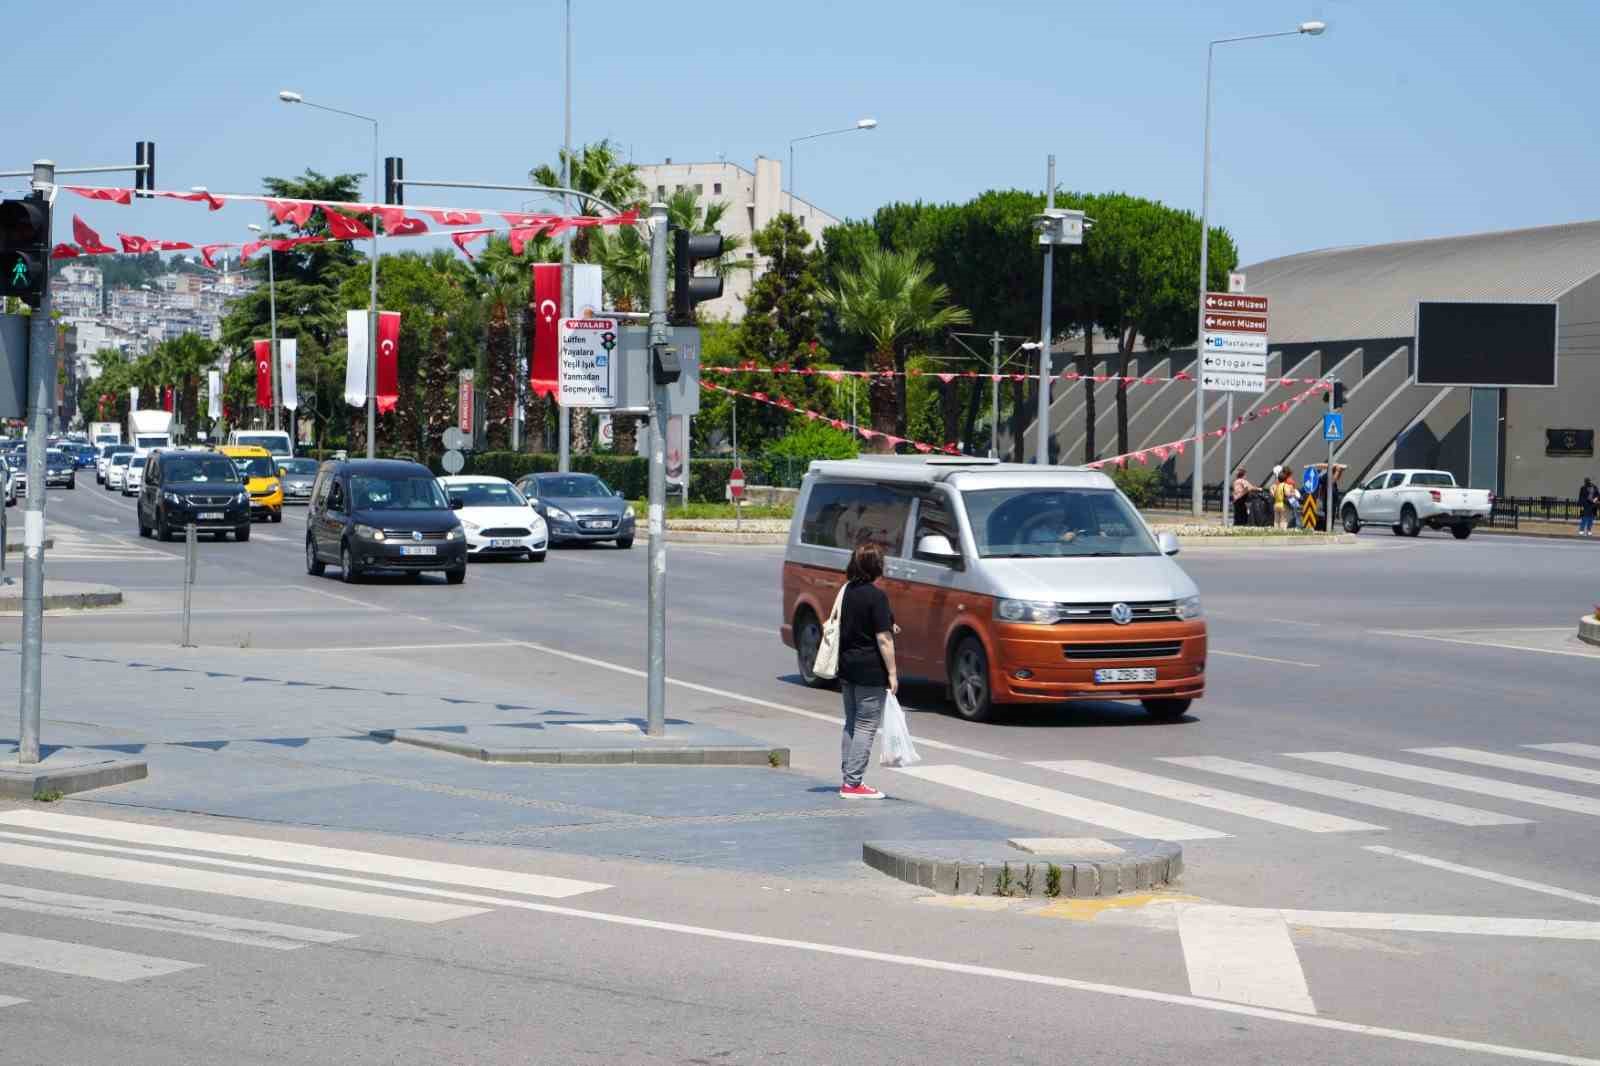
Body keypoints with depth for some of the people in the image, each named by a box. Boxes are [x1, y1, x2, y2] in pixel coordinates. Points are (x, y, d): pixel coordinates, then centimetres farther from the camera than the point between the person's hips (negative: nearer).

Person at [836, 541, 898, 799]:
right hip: (870, 671, -8)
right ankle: (853, 783, -2)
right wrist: (892, 673, -12)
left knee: (851, 724, 16)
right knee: (866, 727, -2)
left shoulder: (847, 591, 6)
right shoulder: (876, 596, -16)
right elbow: (883, 639, -18)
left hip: (847, 667, 8)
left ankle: (848, 780, 20)